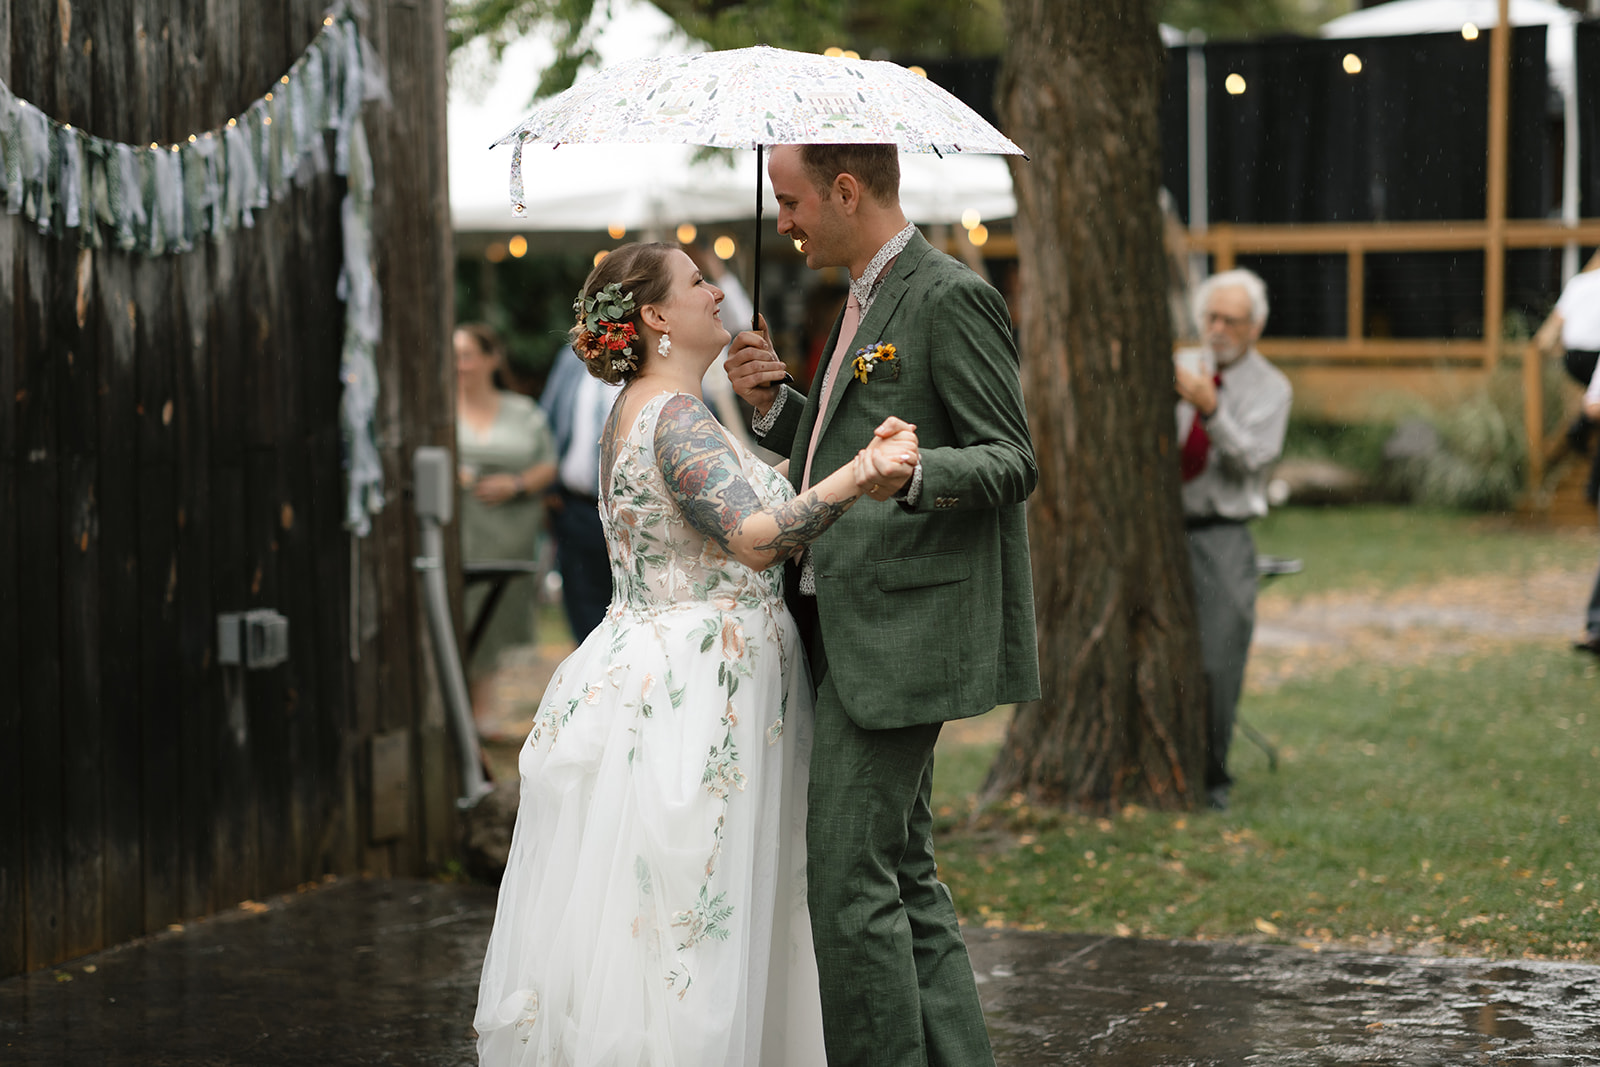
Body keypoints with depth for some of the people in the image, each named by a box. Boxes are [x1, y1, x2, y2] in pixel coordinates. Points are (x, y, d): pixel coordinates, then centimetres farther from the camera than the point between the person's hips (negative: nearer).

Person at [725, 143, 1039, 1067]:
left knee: (849, 878, -9)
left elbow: (1012, 461, -15)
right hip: (858, 634, 10)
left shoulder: (950, 298, -12)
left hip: (899, 634, -10)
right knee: (903, 873, 12)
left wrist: (912, 471, -33)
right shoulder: (871, 301, 18)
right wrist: (779, 405, 8)